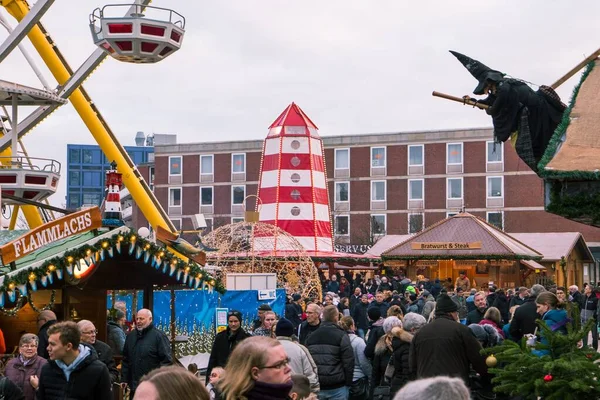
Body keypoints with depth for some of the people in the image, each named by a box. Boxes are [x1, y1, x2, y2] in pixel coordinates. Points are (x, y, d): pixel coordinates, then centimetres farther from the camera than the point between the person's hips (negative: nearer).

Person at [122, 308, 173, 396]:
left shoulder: (159, 336, -7)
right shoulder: (131, 336, 12)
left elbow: (167, 360, -11)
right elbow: (126, 360, 19)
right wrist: (124, 379, 12)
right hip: (134, 386, 6)